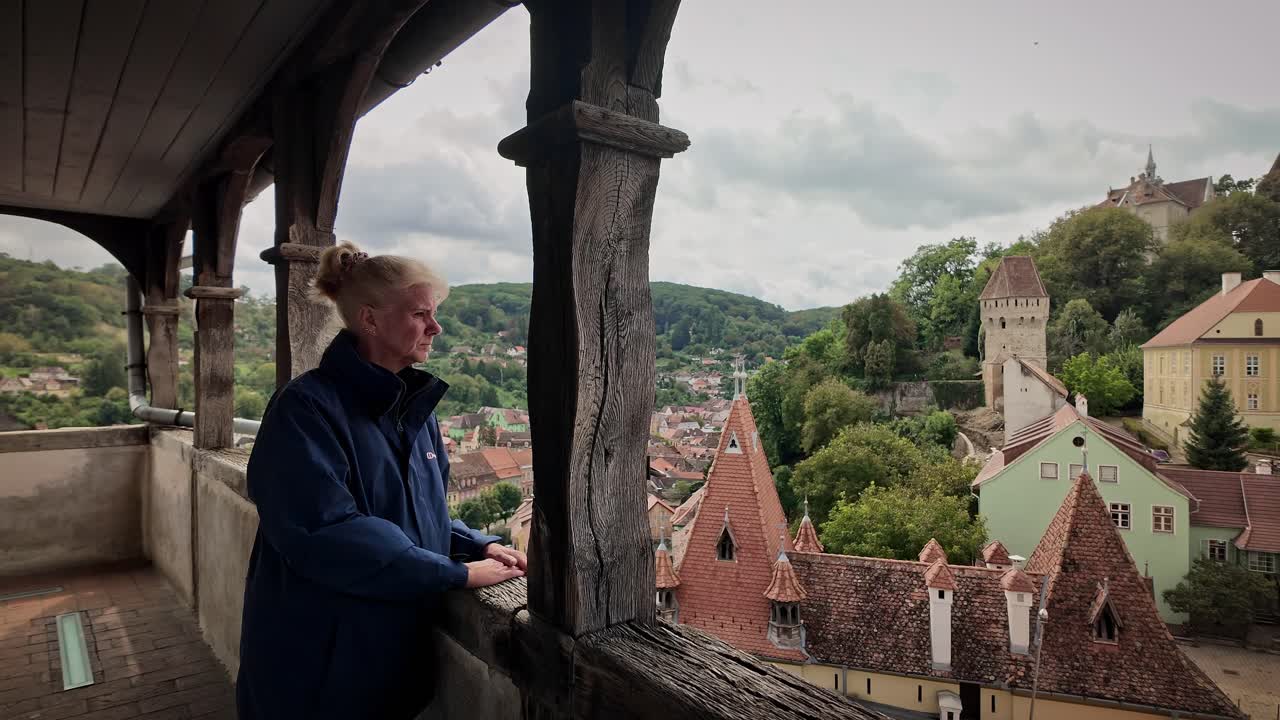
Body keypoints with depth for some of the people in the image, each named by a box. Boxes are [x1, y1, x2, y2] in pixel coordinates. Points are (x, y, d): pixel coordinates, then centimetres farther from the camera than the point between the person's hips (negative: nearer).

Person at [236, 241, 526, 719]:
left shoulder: (416, 407, 5)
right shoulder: (307, 407, -19)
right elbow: (325, 534, -28)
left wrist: (480, 546, -6)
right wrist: (458, 573, -24)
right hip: (318, 663, -7)